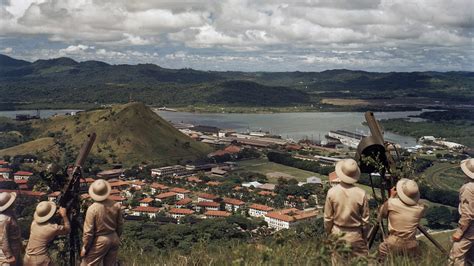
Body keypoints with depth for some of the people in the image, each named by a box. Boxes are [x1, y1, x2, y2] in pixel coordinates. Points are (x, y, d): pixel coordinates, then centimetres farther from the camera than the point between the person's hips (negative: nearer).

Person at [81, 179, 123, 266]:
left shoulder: (92, 209, -21)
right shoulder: (116, 205, -8)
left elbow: (88, 231, -16)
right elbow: (120, 224, 5)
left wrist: (85, 247, -3)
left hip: (100, 241, -5)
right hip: (114, 239, 5)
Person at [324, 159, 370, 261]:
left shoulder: (332, 192, -13)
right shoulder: (361, 194, -14)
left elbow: (328, 218, -4)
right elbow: (365, 219, -5)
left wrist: (328, 233, 12)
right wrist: (364, 237, 10)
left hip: (337, 234, 1)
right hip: (355, 236, -1)